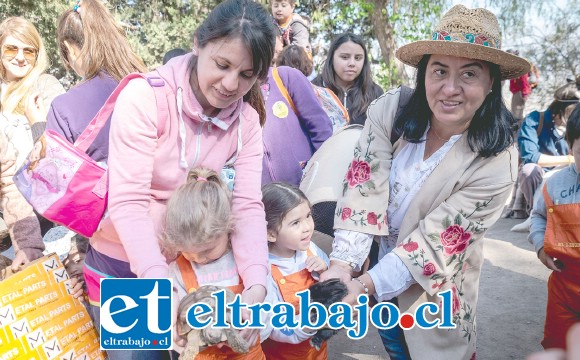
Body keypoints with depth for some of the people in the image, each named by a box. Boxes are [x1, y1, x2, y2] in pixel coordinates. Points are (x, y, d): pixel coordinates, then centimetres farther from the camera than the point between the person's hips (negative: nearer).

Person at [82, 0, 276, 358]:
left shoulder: (247, 120, -8)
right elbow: (127, 202, -27)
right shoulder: (144, 97, -22)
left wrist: (256, 285, -31)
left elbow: (248, 205, -16)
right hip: (121, 265, -4)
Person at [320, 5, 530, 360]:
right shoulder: (390, 110, -17)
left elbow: (434, 241, -25)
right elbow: (364, 188, -22)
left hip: (433, 293, -2)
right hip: (373, 266, 3)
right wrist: (342, 266, -33)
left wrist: (364, 285, -33)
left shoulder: (497, 161, -23)